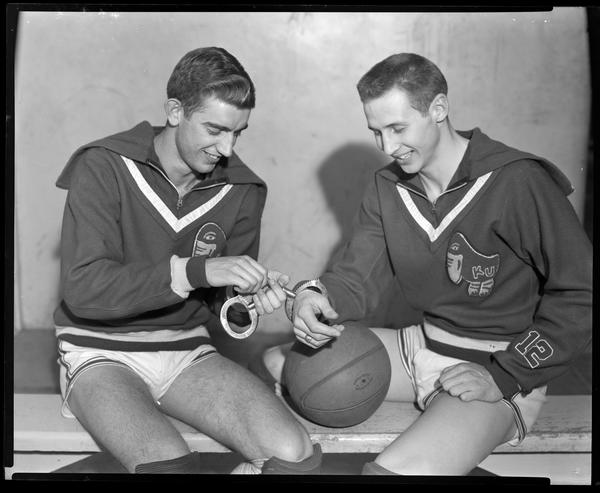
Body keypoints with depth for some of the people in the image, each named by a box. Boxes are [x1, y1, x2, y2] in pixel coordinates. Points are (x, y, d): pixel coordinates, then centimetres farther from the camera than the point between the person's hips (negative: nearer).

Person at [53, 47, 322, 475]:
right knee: (171, 465, -32)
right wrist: (195, 271, -28)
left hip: (186, 349, 4)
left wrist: (249, 300, -16)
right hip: (101, 352, -3)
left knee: (295, 454, -18)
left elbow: (221, 305, 9)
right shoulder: (104, 167, -11)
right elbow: (82, 289, -20)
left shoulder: (241, 189, 1)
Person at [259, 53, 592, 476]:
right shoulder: (388, 187, 3)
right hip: (420, 345, 7)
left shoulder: (518, 183, -18)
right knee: (278, 361, 3)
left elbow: (581, 296, -16)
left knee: (395, 470, -32)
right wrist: (318, 299, -25)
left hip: (501, 364, -7)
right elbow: (358, 275, -2)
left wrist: (505, 376, -19)